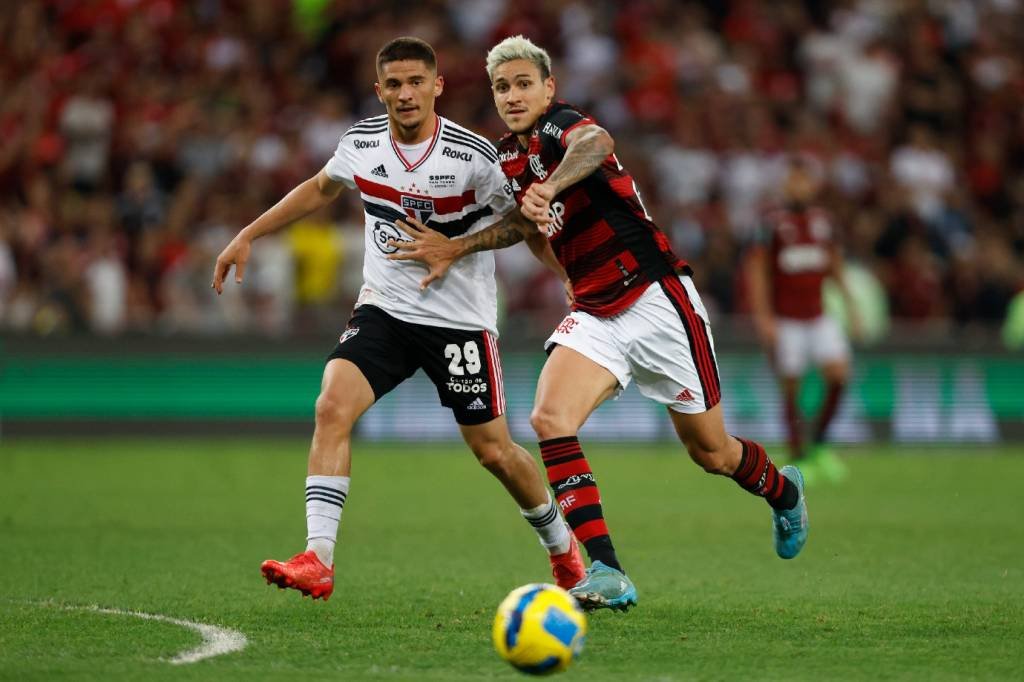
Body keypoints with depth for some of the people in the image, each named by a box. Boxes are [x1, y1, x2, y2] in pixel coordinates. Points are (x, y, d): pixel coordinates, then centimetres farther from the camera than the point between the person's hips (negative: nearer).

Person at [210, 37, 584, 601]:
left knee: (494, 452, 3)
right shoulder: (360, 143, -3)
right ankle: (317, 560, -23)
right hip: (384, 310, 3)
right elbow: (320, 189, 18)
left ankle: (561, 545, 32)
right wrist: (248, 236, 18)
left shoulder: (472, 156, -16)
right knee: (332, 407, -21)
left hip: (461, 321, -3)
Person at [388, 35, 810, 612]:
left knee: (711, 451, 6)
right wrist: (457, 247, 13)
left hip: (657, 299, -7)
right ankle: (606, 572, -23)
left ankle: (783, 491, 42)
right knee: (550, 418, -21)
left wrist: (549, 188, -59)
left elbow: (597, 143, -41)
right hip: (595, 315, 7)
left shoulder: (561, 125, -16)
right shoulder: (510, 157, 8)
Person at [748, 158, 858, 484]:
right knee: (791, 390, 0)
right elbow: (758, 269, -6)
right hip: (785, 319, -4)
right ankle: (799, 460, 10)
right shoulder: (773, 222, -6)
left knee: (839, 373, -11)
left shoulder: (823, 221, 7)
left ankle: (819, 444, 7)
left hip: (818, 316, 4)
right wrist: (763, 316, -12)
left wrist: (849, 304, 16)